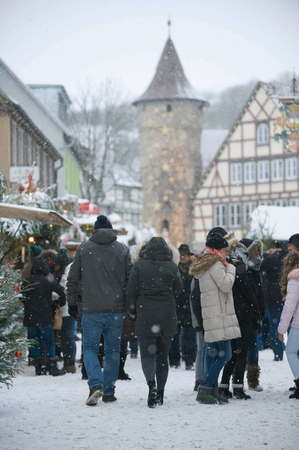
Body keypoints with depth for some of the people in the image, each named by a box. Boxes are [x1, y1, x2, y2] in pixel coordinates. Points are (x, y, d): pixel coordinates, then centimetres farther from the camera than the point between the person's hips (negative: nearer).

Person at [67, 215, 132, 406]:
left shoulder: (83, 248, 3)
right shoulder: (122, 250, 4)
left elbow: (73, 278, 4)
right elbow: (130, 279, 4)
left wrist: (72, 302, 12)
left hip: (91, 310, -1)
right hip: (116, 309, 1)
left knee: (90, 348, 5)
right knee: (113, 350, 11)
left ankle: (96, 384, -17)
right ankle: (109, 391, 12)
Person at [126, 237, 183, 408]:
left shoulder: (139, 266, -3)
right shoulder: (172, 267, 0)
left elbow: (131, 291, -2)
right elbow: (179, 289, 13)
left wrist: (132, 310, 13)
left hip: (145, 315, -2)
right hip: (167, 316, 2)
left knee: (147, 354, -1)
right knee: (162, 355, 12)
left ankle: (151, 383, -28)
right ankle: (160, 394, 13)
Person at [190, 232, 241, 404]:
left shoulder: (205, 264, 21)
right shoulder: (215, 265, -10)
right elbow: (225, 285, -17)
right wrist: (230, 268, -2)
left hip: (213, 317, 11)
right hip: (218, 316, -11)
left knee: (219, 353, 12)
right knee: (225, 354, -14)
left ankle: (213, 390, 11)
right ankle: (204, 390, -17)